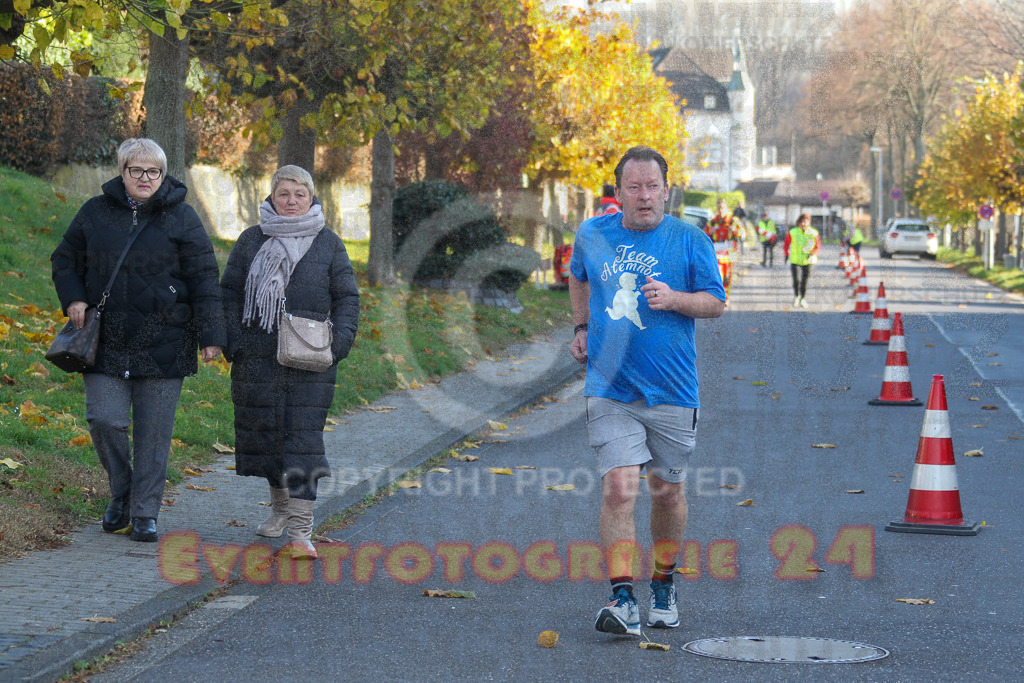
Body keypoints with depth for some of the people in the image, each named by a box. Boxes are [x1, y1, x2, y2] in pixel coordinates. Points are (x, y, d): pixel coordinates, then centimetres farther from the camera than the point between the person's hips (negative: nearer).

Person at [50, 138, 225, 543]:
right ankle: (121, 495, 19)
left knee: (154, 432, 1)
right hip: (107, 340, 2)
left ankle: (145, 513, 12)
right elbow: (65, 261, 19)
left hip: (163, 344, -2)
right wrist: (73, 298, 0)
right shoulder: (96, 212, 7)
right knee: (104, 420, -6)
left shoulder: (181, 218, 1)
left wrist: (210, 335, -6)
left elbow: (204, 280, 1)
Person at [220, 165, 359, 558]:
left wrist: (340, 340, -4)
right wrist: (231, 339, -1)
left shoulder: (328, 245, 7)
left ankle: (300, 531, -12)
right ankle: (281, 506, 31)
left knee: (304, 437, -10)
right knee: (264, 431, 7)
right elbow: (230, 292, 11)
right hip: (258, 357, 2)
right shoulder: (252, 241, 9)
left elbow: (347, 297, 10)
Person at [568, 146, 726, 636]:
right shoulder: (592, 235, 6)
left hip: (671, 392, 0)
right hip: (610, 388, 0)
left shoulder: (690, 241, -1)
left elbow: (716, 303, -1)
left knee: (667, 489, 12)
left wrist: (674, 299, -20)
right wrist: (582, 328, 16)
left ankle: (663, 587, 33)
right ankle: (623, 600, -16)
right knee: (619, 489, -14)